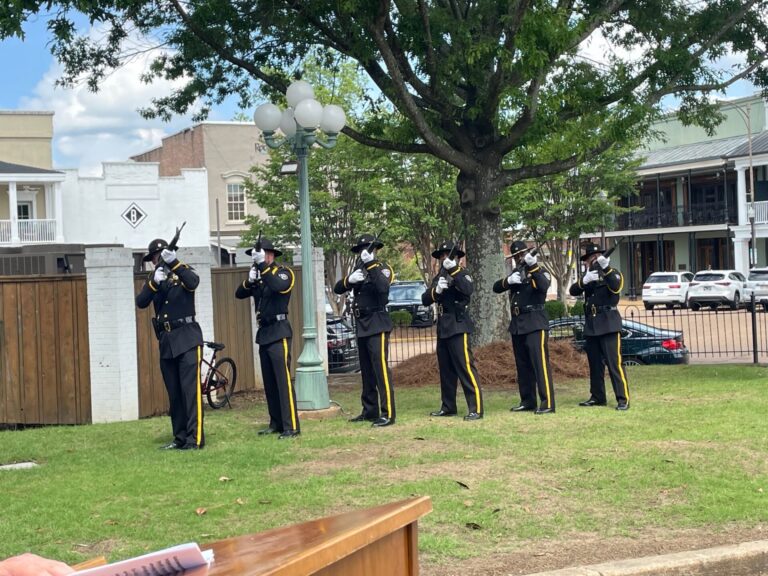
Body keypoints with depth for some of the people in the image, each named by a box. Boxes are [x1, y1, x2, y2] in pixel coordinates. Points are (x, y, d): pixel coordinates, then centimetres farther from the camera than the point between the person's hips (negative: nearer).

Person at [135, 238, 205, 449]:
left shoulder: (183, 273, 1)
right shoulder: (152, 279, 11)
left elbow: (193, 283, -22)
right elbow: (141, 302, -5)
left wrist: (174, 263, -33)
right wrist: (154, 282, -21)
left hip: (187, 337, -5)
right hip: (166, 341, 5)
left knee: (190, 388, -11)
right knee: (174, 393, 8)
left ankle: (195, 438, -13)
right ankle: (180, 438, 13)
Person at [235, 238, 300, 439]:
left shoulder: (284, 272, -5)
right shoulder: (259, 276, 14)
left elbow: (278, 286, -27)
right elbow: (239, 294, 5)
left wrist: (262, 266, -30)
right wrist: (249, 280, -13)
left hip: (279, 332, -8)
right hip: (263, 332, 8)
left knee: (283, 380, -11)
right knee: (269, 382, 10)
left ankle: (291, 426, -12)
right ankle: (276, 423, 16)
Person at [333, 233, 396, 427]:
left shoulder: (383, 268, -4)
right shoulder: (358, 269, 16)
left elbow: (383, 287, -25)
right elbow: (337, 289, 9)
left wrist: (371, 264, -27)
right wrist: (350, 279, -11)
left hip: (377, 324, -7)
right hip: (361, 325, 7)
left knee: (381, 368, -12)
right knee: (366, 370, 11)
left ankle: (388, 413, -14)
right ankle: (370, 411, 18)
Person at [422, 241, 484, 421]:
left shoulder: (462, 273, -1)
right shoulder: (438, 277, 16)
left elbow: (468, 289, -23)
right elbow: (425, 300, 6)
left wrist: (454, 269, -26)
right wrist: (436, 290, -14)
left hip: (458, 326, -7)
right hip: (442, 327, 7)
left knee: (465, 366, -13)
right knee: (445, 369, 11)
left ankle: (476, 409, -15)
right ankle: (448, 407, 20)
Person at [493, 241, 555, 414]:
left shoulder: (539, 272, -1)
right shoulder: (515, 273, 17)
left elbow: (544, 286, -22)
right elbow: (496, 288, 7)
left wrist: (533, 266, -33)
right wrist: (508, 280, -13)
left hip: (535, 323, -7)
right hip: (517, 324, 7)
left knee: (540, 362, -13)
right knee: (523, 365, 9)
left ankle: (547, 403, -17)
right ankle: (528, 401, 16)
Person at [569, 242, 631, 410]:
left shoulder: (612, 273, 2)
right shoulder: (587, 276, 17)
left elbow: (615, 287, -20)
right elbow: (573, 290, 1)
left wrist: (606, 268, -32)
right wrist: (584, 280, -18)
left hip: (608, 323, -6)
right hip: (591, 324, 6)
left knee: (614, 362, -12)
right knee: (594, 363, 11)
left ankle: (623, 399, -13)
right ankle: (597, 397, 19)